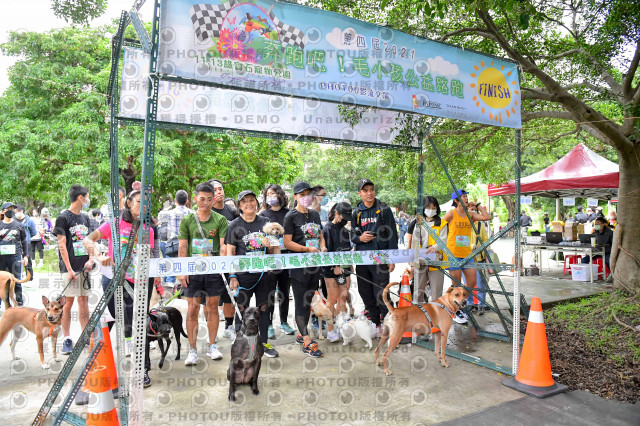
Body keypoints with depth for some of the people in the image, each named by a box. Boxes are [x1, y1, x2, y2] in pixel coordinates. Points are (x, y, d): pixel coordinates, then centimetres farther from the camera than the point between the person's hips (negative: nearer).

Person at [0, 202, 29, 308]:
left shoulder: (19, 225, 8)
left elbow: (24, 241, 11)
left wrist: (25, 256, 8)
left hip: (15, 256, -1)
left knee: (16, 281, 2)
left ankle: (19, 303, 10)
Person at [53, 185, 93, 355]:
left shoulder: (85, 218, 14)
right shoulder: (63, 217, -5)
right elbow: (62, 245, -9)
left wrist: (90, 260, 1)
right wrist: (69, 269, -14)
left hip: (84, 267, 6)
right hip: (70, 268, -6)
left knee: (84, 301, 8)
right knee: (68, 302, -1)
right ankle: (67, 339, 7)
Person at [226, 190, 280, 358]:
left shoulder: (265, 222, 7)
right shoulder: (234, 225, 0)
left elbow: (273, 250, 13)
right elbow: (230, 252, -3)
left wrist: (270, 245, -11)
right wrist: (232, 276, -10)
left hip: (264, 273, 3)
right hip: (243, 274, -3)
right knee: (241, 309, 4)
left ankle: (264, 342, 27)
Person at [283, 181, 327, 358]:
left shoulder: (315, 214, 14)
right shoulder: (291, 216, -6)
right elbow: (287, 243, -11)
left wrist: (322, 247, -1)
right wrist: (307, 249, -21)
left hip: (314, 264, 7)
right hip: (298, 265, -7)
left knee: (308, 301, 14)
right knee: (301, 303, -3)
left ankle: (301, 335, 29)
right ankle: (307, 343, 2)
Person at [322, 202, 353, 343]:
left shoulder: (345, 230, 16)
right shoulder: (327, 229, -7)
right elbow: (326, 251, -13)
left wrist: (350, 265, 18)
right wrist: (334, 267, -18)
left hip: (344, 268, 7)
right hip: (331, 269, -7)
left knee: (343, 297, 6)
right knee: (332, 299, -3)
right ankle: (330, 330, 5)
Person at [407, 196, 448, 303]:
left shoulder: (442, 223, 6)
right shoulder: (418, 223, 13)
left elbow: (443, 240, -6)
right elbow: (414, 243, 11)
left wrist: (435, 247, -28)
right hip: (420, 262, 3)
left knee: (436, 292, 0)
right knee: (418, 291, 6)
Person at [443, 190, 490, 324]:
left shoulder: (470, 215, 9)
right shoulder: (451, 214, -5)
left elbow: (487, 217, 3)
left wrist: (477, 205, 5)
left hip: (467, 254, 5)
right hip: (453, 254, -5)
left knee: (472, 282, 6)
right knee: (457, 284, 1)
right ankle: (456, 313, 15)